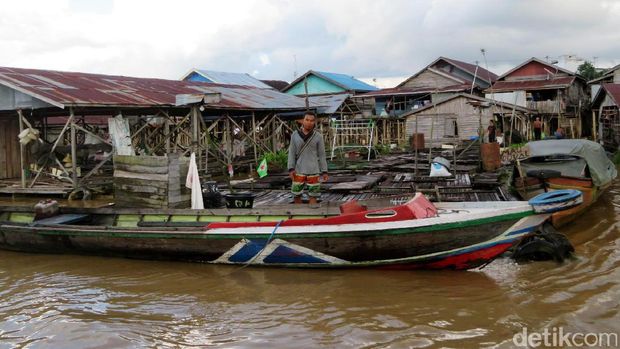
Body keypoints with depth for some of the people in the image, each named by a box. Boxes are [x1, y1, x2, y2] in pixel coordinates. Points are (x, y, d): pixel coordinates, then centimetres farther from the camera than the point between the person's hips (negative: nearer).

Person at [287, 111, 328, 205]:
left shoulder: (318, 136, 1)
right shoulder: (295, 135, 4)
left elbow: (321, 155, 4)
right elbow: (292, 153, 4)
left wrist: (324, 171, 0)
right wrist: (291, 169, -6)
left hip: (313, 171, -1)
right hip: (299, 171, 1)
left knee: (313, 196, 0)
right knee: (296, 195, 2)